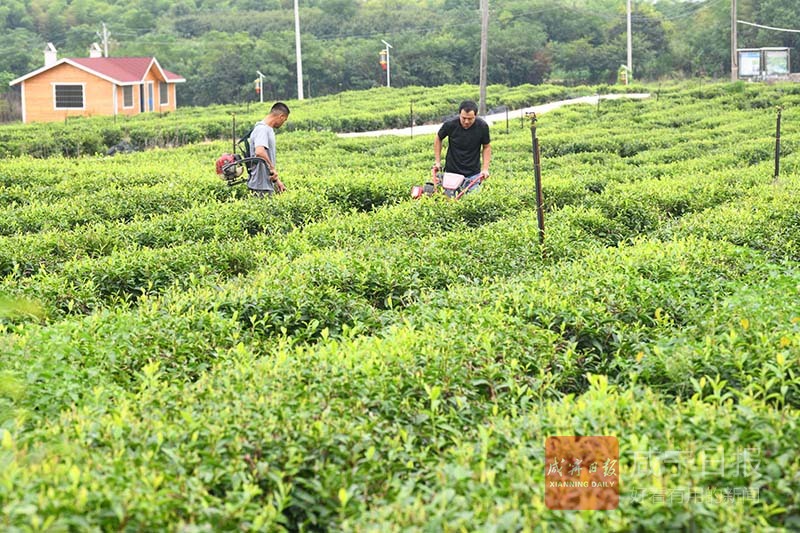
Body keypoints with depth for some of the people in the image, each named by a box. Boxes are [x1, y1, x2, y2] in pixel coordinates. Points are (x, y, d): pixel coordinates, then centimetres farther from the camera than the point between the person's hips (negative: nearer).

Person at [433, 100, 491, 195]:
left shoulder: (482, 126, -14)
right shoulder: (450, 124, -16)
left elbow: (486, 146, 1)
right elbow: (438, 139, 3)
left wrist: (485, 168, -7)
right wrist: (437, 161, 1)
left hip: (473, 174, 0)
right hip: (452, 172, 0)